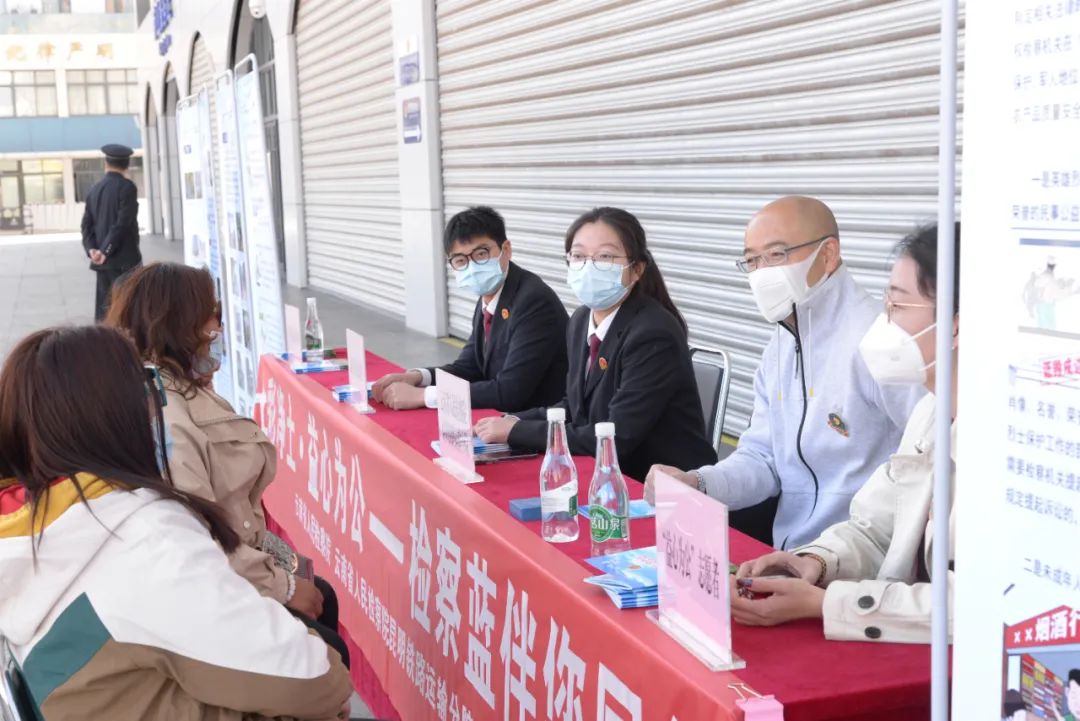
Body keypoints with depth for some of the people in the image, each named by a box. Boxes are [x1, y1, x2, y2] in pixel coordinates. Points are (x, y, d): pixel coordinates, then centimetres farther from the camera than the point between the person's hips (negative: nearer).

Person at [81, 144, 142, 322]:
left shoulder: (95, 189, 12)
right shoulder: (127, 187, -9)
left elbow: (87, 224, 7)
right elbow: (123, 222, -16)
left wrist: (92, 249, -2)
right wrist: (106, 250, -14)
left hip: (102, 261, 6)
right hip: (124, 259, -6)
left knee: (104, 309, 9)